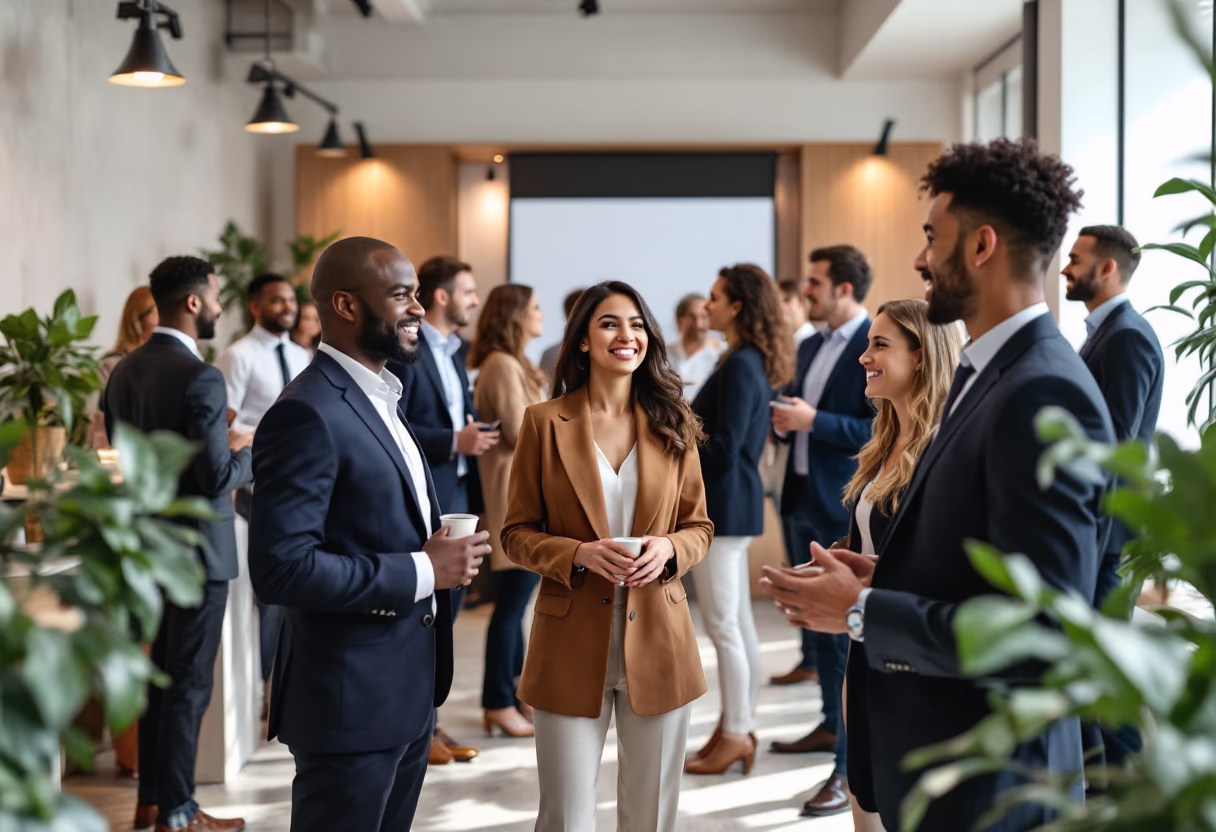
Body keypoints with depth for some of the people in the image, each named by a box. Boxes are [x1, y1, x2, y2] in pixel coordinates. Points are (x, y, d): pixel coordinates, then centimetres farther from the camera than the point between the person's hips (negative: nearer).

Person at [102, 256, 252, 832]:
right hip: (196, 548, -8)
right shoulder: (200, 379, -21)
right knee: (190, 683, 2)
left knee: (162, 675, 19)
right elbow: (218, 478, -23)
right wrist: (247, 452, -3)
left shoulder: (125, 370, 5)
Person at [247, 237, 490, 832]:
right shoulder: (307, 413, -19)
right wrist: (420, 572, -20)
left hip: (408, 694, 9)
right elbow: (280, 569, -26)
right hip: (350, 701, -9)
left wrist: (440, 556, 2)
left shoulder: (380, 398, 12)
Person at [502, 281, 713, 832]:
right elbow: (517, 534, 1)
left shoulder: (672, 425, 5)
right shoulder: (544, 422, -1)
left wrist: (669, 548, -12)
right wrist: (579, 554, -17)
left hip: (657, 641, 2)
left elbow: (699, 527, 10)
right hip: (572, 645, -2)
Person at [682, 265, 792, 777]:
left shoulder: (740, 366, -18)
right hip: (732, 504, 10)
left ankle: (735, 734, 6)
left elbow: (724, 450, -21)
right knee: (737, 623, 14)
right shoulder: (751, 363, 13)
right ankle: (738, 726, 22)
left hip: (723, 505, -10)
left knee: (723, 625, -3)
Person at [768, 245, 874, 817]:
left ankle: (853, 768, -1)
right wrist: (783, 419, 1)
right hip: (802, 499, 9)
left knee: (844, 636, -7)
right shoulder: (810, 347, 14)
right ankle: (833, 726, 37)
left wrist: (814, 420, -23)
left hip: (842, 509, -9)